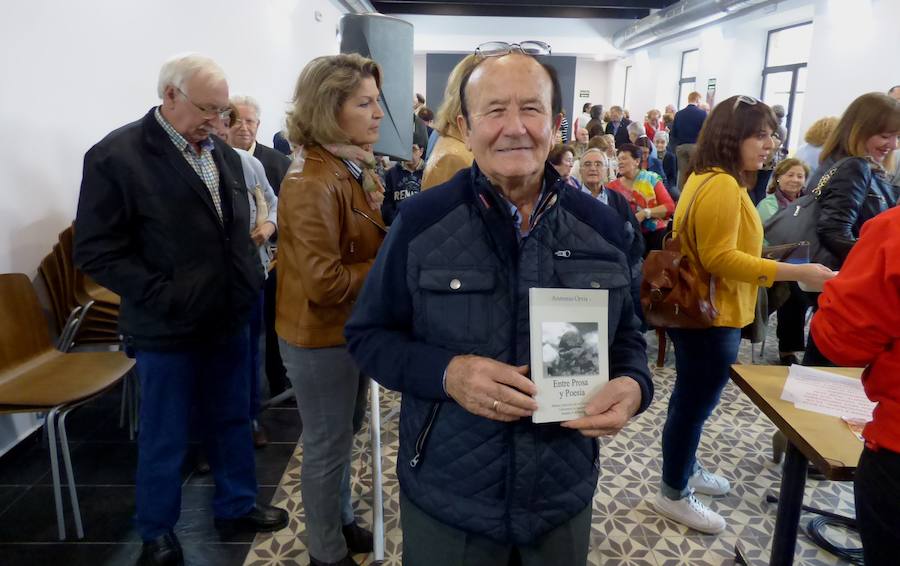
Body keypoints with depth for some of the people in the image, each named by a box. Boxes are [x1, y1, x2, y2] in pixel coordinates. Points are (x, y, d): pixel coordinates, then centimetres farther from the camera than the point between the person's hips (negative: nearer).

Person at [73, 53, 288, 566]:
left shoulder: (224, 154, 7)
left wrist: (250, 280, 5)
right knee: (165, 439, 12)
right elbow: (98, 251, -15)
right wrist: (165, 297, -19)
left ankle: (237, 505, 40)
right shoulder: (116, 155, -13)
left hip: (229, 319, 6)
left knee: (233, 421, 19)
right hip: (168, 329, -6)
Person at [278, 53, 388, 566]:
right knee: (328, 447, 10)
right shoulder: (312, 184, -25)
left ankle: (342, 522, 46)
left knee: (346, 433, 24)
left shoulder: (357, 170, 4)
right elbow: (323, 281, -28)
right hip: (322, 337, -9)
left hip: (353, 328, 9)